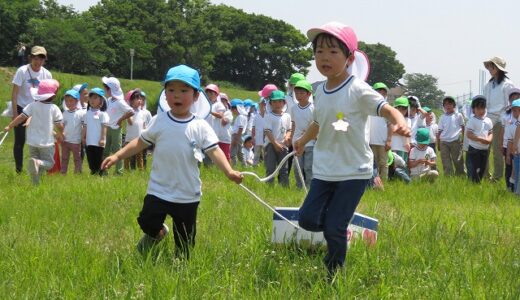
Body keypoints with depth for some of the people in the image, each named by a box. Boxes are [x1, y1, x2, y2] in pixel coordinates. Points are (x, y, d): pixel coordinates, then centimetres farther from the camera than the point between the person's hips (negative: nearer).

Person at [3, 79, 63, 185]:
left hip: (33, 141, 3)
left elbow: (21, 117, -8)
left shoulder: (32, 106, -3)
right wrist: (60, 135, 16)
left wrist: (9, 127, 2)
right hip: (47, 142, -2)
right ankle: (38, 163, -26)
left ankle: (36, 184, 3)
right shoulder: (54, 109, -7)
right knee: (49, 162, 7)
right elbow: (60, 126, -5)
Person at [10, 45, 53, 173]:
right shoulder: (22, 71, -15)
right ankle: (19, 170, 9)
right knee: (20, 141, 0)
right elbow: (14, 93, -13)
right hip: (22, 109, -3)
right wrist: (15, 113, -16)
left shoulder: (47, 74, -5)